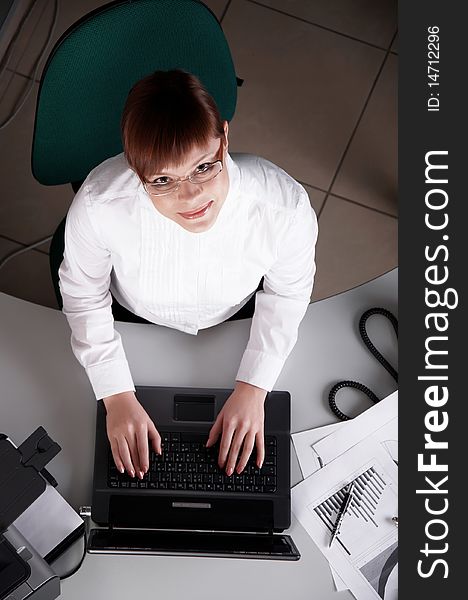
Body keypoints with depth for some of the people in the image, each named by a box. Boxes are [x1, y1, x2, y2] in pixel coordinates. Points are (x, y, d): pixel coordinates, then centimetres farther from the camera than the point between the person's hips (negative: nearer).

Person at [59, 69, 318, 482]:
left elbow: (287, 292, -15)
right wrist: (117, 396, -19)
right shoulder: (98, 205, -40)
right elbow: (83, 294, -17)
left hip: (236, 318, 2)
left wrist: (253, 389, -18)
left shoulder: (286, 207, -39)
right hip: (132, 319, -1)